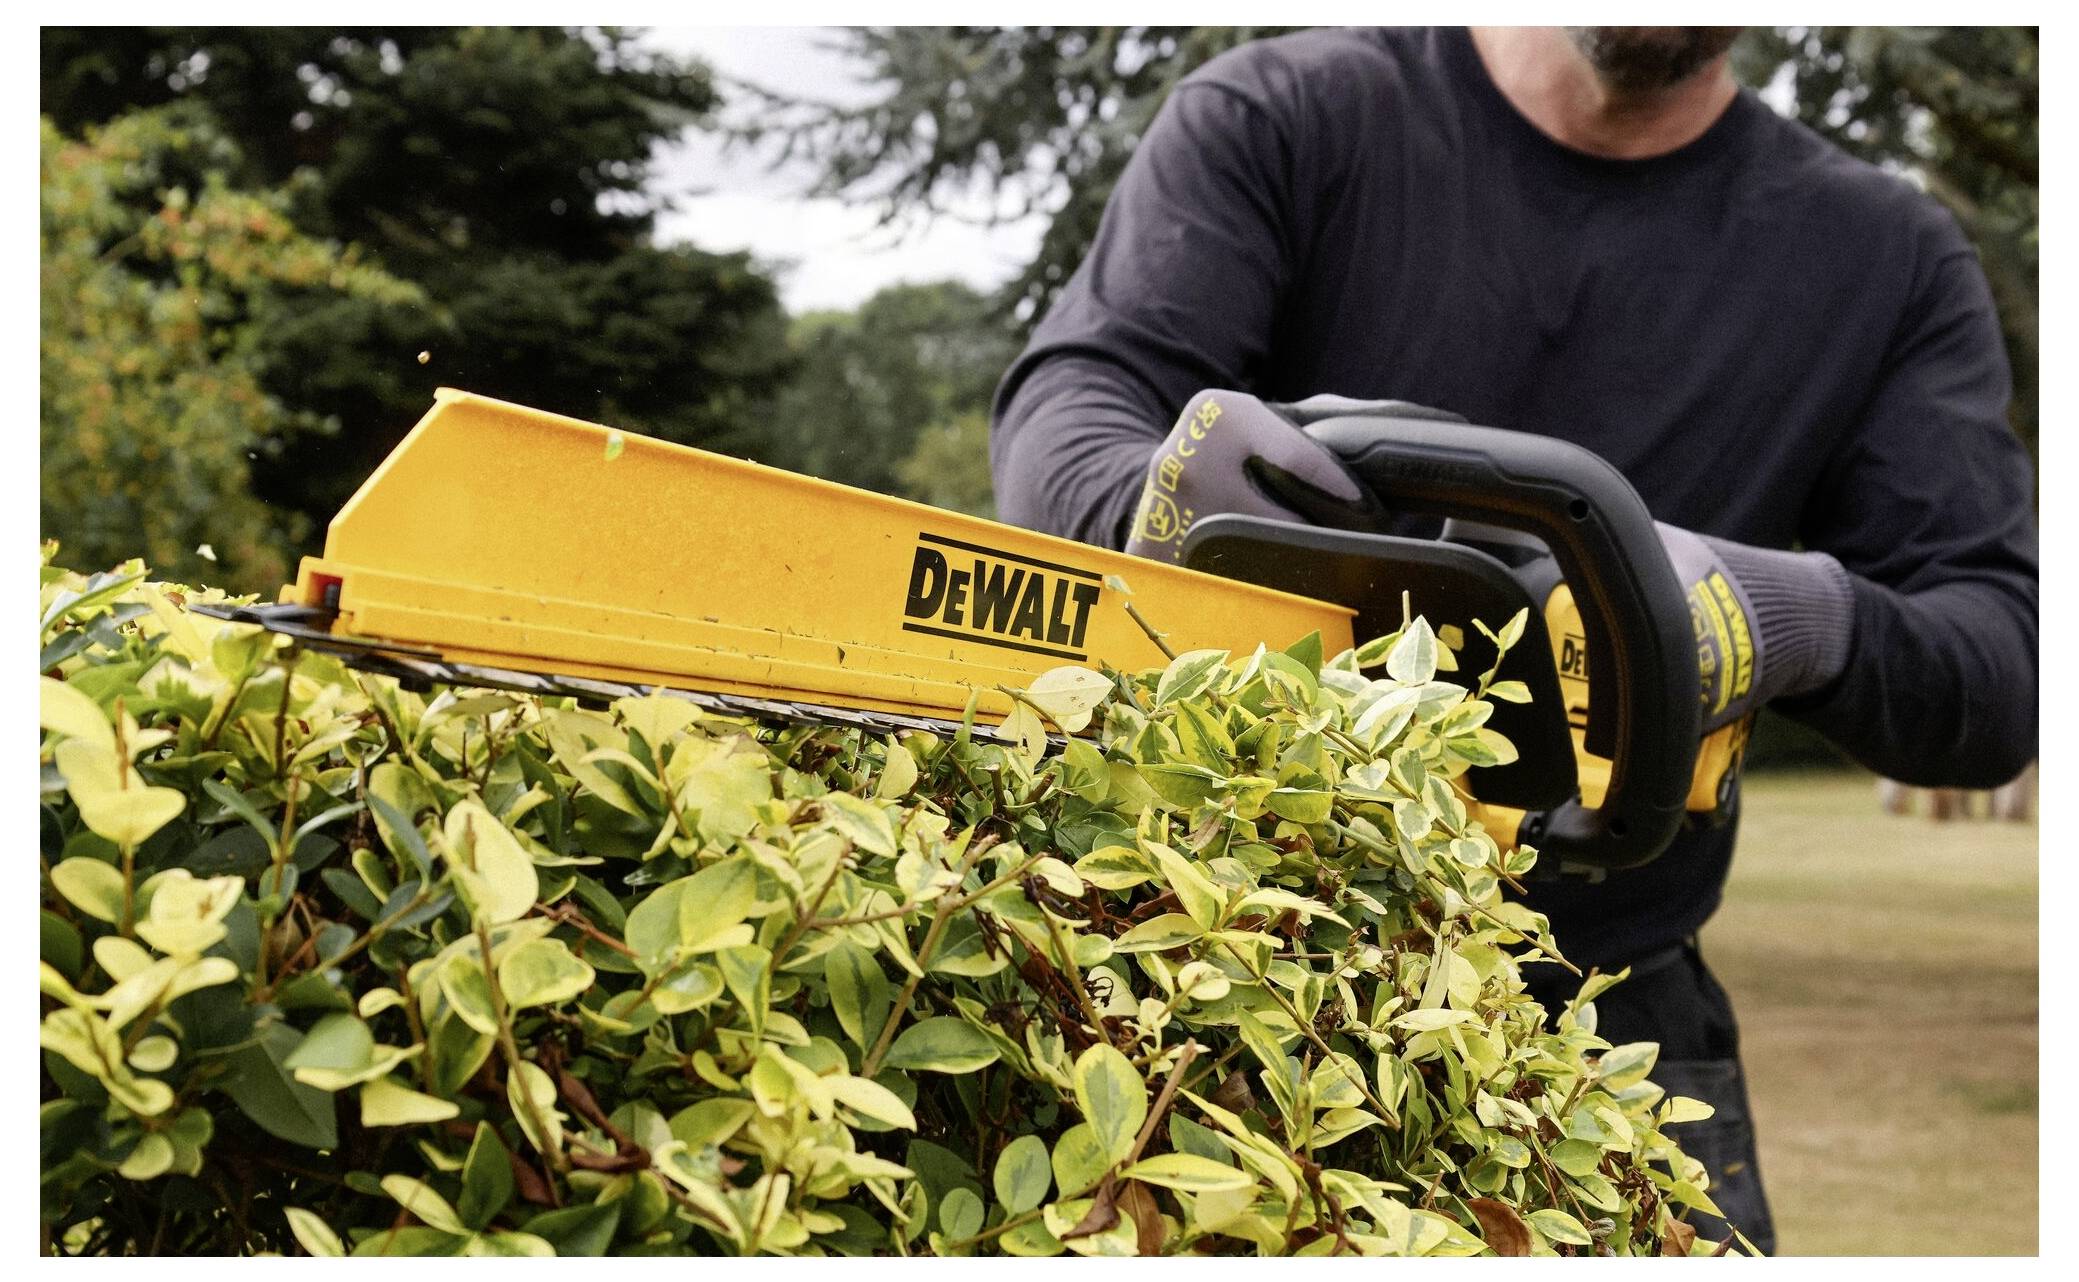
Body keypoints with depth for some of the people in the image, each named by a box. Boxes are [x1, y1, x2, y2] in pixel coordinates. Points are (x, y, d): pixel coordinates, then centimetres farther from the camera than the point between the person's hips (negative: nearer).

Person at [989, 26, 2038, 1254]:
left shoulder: (1890, 261, 4)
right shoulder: (1285, 117, 0)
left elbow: (2002, 661, -3)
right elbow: (1067, 407, -13)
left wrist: (1817, 619, -27)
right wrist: (1156, 503, -37)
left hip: (1605, 1022, 2)